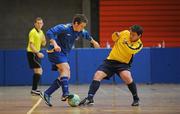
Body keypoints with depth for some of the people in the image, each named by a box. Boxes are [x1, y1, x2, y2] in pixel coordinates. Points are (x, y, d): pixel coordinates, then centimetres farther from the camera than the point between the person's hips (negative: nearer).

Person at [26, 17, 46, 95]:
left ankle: (34, 89, 23)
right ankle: (34, 90, -16)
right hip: (32, 53, -9)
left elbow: (43, 44, 16)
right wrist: (38, 53, -29)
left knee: (37, 71, 14)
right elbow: (31, 45, -20)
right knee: (39, 70, -15)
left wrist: (44, 40, -6)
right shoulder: (33, 32, -15)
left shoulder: (41, 32, 12)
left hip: (36, 53, 9)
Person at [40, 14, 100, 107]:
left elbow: (86, 35, 27)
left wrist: (94, 42, 42)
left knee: (65, 76, 4)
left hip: (64, 54, 9)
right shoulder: (64, 28, -21)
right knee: (65, 69, -27)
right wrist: (55, 44, -40)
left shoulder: (80, 32, 2)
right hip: (55, 51, -9)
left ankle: (46, 94, 8)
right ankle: (65, 94, -37)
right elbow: (49, 33, -28)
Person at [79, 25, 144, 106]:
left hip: (123, 63, -3)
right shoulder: (125, 33, -2)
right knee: (97, 75, -16)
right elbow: (115, 38, 21)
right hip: (110, 60, 3)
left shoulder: (139, 44, -9)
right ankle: (89, 98, -19)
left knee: (127, 76, -31)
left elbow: (131, 51, -30)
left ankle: (136, 99, -11)